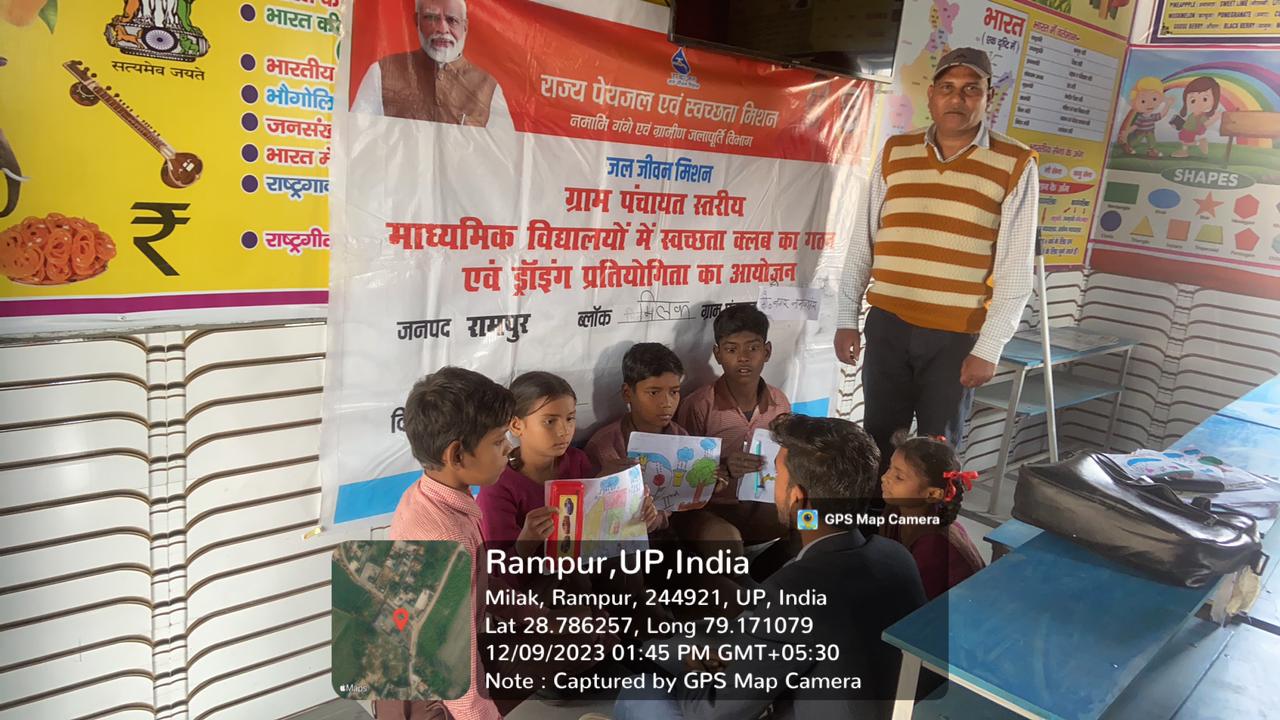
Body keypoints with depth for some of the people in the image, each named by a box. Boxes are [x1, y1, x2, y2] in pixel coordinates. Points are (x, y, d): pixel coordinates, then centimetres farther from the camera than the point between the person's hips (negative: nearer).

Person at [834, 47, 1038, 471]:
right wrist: (847, 318, 6)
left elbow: (1015, 268, -4)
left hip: (958, 336, -2)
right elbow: (863, 242, 9)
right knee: (878, 440, 9)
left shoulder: (1014, 166, -2)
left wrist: (989, 346, -8)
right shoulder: (894, 153, 6)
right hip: (888, 325, 2)